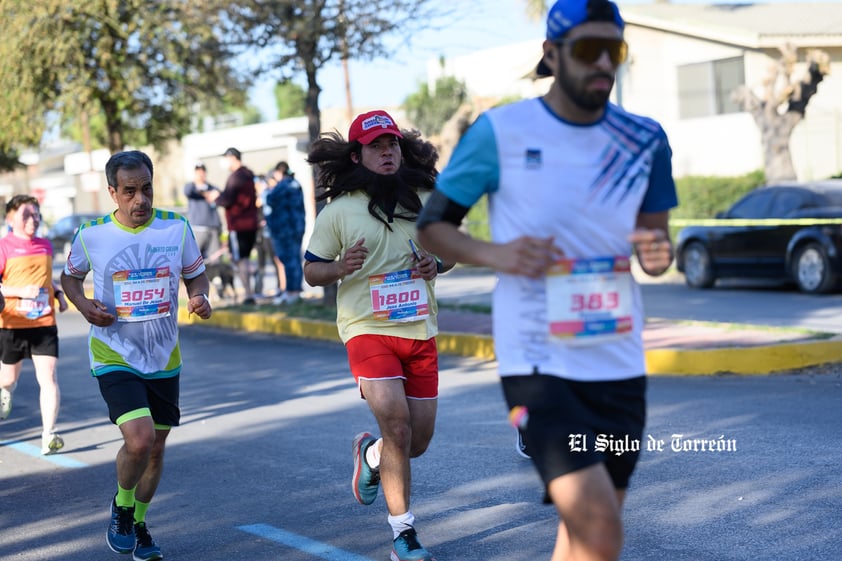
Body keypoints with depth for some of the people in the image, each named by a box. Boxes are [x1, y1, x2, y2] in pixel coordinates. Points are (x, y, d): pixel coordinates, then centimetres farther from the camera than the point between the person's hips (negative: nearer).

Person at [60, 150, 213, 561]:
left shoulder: (177, 228, -4)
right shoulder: (91, 235, -8)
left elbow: (196, 274, 9)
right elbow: (70, 276, 10)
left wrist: (199, 298, -14)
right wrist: (84, 305, -10)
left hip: (164, 358, 3)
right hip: (115, 356, -3)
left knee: (155, 448, 13)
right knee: (139, 439, -21)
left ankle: (138, 524, 36)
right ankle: (121, 508, 10)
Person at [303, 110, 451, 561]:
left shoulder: (424, 201, 5)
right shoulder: (338, 211, -3)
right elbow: (310, 270, 1)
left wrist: (436, 264, -4)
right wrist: (340, 267, -20)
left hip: (420, 332, 4)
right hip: (367, 330, -4)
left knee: (418, 441, 8)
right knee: (396, 425, -19)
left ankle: (370, 454, 43)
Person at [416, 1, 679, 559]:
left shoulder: (644, 139, 6)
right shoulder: (500, 132, -5)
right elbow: (431, 224, 4)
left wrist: (658, 254, -8)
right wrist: (494, 254, -16)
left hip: (620, 364, 5)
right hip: (538, 362, -5)